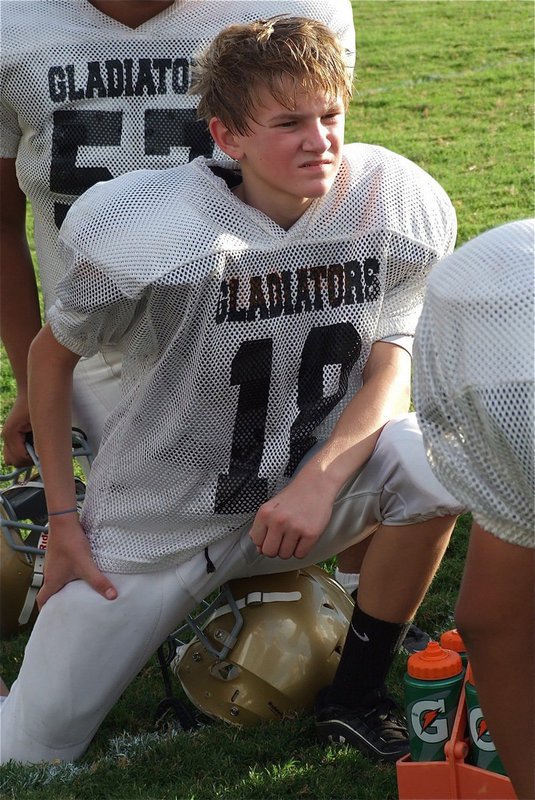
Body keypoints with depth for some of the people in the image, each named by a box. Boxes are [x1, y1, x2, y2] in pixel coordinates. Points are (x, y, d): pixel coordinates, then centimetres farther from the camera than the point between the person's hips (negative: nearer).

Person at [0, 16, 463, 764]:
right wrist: (62, 515, -4)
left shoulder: (398, 203, -14)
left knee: (432, 460, -29)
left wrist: (322, 479, -26)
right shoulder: (146, 231, -21)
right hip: (158, 524, -2)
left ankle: (357, 699, -8)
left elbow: (390, 370, -9)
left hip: (306, 497, 2)